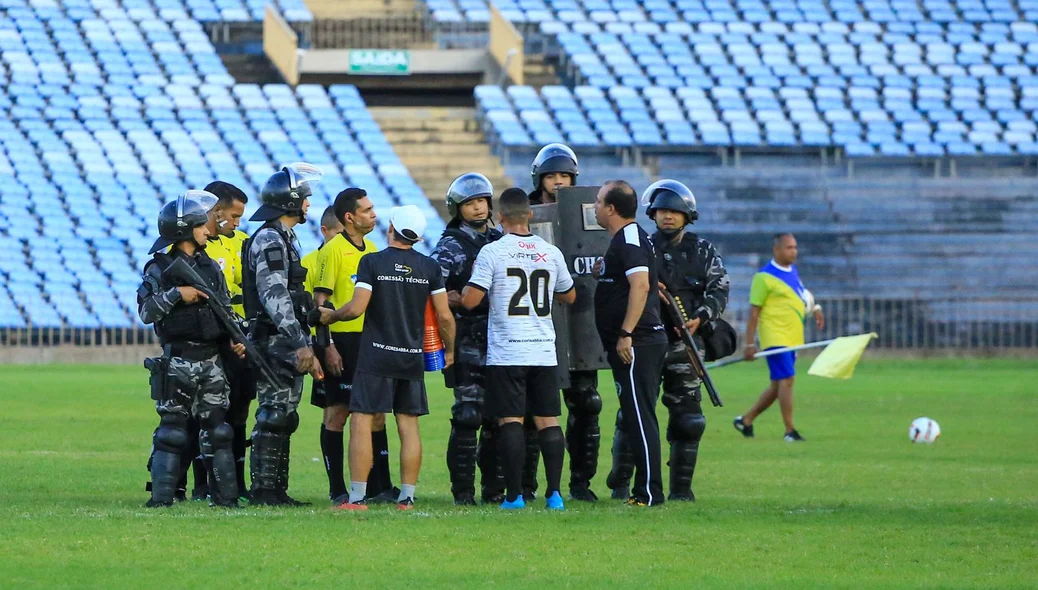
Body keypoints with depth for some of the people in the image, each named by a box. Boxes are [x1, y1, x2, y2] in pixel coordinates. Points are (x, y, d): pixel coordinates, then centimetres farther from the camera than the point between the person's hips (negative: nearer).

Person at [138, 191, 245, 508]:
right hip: (178, 359, -5)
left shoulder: (210, 267, 14)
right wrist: (177, 295, -21)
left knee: (217, 428, 6)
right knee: (172, 429, -4)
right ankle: (161, 496, -2)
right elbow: (146, 311, -12)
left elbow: (226, 311, 18)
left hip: (211, 359, 5)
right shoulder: (160, 267, -3)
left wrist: (234, 339, 2)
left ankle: (225, 495, 9)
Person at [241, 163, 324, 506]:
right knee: (273, 416, -9)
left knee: (283, 418, 9)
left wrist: (307, 349, 23)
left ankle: (277, 490, 12)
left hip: (289, 345, 10)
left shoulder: (285, 239, 20)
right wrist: (301, 344, -24)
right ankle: (263, 490, -8)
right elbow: (275, 298, -21)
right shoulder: (269, 241, -12)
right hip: (275, 343, -10)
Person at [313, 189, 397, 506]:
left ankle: (380, 487, 12)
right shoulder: (333, 250, -9)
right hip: (343, 340, -7)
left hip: (371, 340, 7)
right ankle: (337, 490, 2)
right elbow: (320, 301, -12)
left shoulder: (371, 250, 14)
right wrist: (327, 346, -17)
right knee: (337, 414, -2)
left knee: (376, 414, 7)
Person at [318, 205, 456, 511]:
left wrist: (330, 316, 8)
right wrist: (449, 349, 20)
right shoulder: (430, 267, 4)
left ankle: (357, 497, -6)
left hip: (376, 354, -4)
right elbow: (445, 316, 4)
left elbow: (356, 308, -12)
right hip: (412, 357, 4)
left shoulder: (372, 262, -7)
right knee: (408, 426, 8)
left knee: (361, 423, -2)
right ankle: (407, 497, 7)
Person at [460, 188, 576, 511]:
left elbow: (470, 300, -10)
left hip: (506, 353, -3)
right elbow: (569, 296, 20)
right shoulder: (551, 253, 5)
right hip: (544, 351, 3)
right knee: (548, 421, 6)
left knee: (511, 421, -1)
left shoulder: (492, 252, -8)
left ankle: (515, 495, -4)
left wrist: (461, 293, 12)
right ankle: (554, 492, 3)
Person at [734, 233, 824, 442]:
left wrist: (814, 308, 12)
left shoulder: (793, 271, 12)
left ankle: (746, 420, 26)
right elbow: (754, 311, -11)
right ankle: (790, 431, -13)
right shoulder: (764, 277, -11)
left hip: (792, 337, 8)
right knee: (786, 379, -15)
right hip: (775, 337, -8)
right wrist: (750, 344, -13)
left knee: (778, 385, 12)